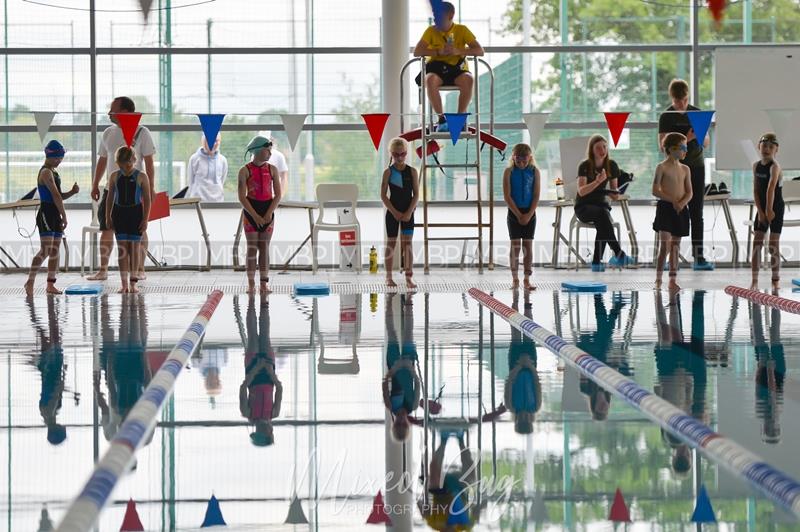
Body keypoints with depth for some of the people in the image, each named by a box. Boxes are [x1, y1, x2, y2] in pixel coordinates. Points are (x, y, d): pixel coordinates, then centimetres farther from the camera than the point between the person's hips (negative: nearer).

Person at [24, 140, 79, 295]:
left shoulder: (53, 172, 18)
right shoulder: (46, 172, -12)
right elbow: (56, 196, -17)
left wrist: (72, 192, 3)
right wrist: (64, 216, -17)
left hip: (55, 215, 10)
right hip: (46, 213, -10)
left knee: (55, 251, 8)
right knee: (46, 250, -16)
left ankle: (51, 285, 11)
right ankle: (30, 281, -14)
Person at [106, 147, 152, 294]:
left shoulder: (141, 177, -4)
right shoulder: (115, 177, 5)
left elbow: (147, 199, -3)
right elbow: (110, 198, 10)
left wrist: (145, 219, -8)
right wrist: (108, 217, 6)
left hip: (135, 212, -2)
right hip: (119, 212, 2)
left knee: (134, 247, 2)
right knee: (122, 248, 1)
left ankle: (133, 283, 9)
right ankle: (124, 284, 2)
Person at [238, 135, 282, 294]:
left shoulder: (272, 169, 4)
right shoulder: (245, 171, -5)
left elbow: (278, 195, 1)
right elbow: (242, 197, -9)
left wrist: (269, 213, -11)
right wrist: (255, 216, -15)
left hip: (268, 210, 2)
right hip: (250, 210, -2)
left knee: (264, 247, 3)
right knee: (252, 247, -2)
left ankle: (264, 283, 6)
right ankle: (251, 283, 2)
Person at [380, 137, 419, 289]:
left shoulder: (412, 171, 0)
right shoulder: (388, 172, -4)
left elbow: (416, 194, -2)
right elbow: (383, 195, -6)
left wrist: (409, 212, -11)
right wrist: (395, 212, -13)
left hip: (408, 212, 1)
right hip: (392, 212, -1)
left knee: (407, 243, -2)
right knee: (391, 243, 5)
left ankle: (409, 277, -3)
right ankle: (389, 277, 13)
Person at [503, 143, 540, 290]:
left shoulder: (534, 172, 0)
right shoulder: (509, 172, -4)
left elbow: (536, 195, -2)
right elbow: (507, 196, -8)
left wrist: (529, 214, -11)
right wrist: (518, 214, -12)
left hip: (529, 213, 1)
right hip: (514, 213, -1)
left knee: (528, 245, 2)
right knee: (515, 246, -2)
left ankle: (527, 279, 5)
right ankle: (515, 279, 3)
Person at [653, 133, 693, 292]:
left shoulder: (685, 169, 11)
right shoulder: (662, 167, -5)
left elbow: (689, 192, 8)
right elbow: (655, 191, -10)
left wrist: (682, 202, -12)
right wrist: (672, 200, -18)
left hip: (680, 209, 5)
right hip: (665, 207, -5)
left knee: (676, 245, 8)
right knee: (664, 245, -10)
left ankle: (673, 280, 12)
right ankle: (658, 281, -5)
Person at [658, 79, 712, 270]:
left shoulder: (697, 112, 6)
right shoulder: (666, 116, -3)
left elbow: (706, 143, 9)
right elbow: (663, 144, -11)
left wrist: (702, 136, -15)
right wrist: (685, 139, -25)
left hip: (696, 168, 3)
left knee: (696, 214, 3)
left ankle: (698, 257, 4)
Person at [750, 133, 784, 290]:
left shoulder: (775, 166, -17)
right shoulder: (756, 166, 2)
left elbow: (771, 188, -28)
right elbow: (756, 190, 1)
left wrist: (769, 210, -35)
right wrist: (760, 211, -7)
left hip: (776, 207, -5)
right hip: (761, 208, 6)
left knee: (774, 245, 0)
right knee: (756, 243, 1)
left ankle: (776, 280, 11)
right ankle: (754, 281, 3)